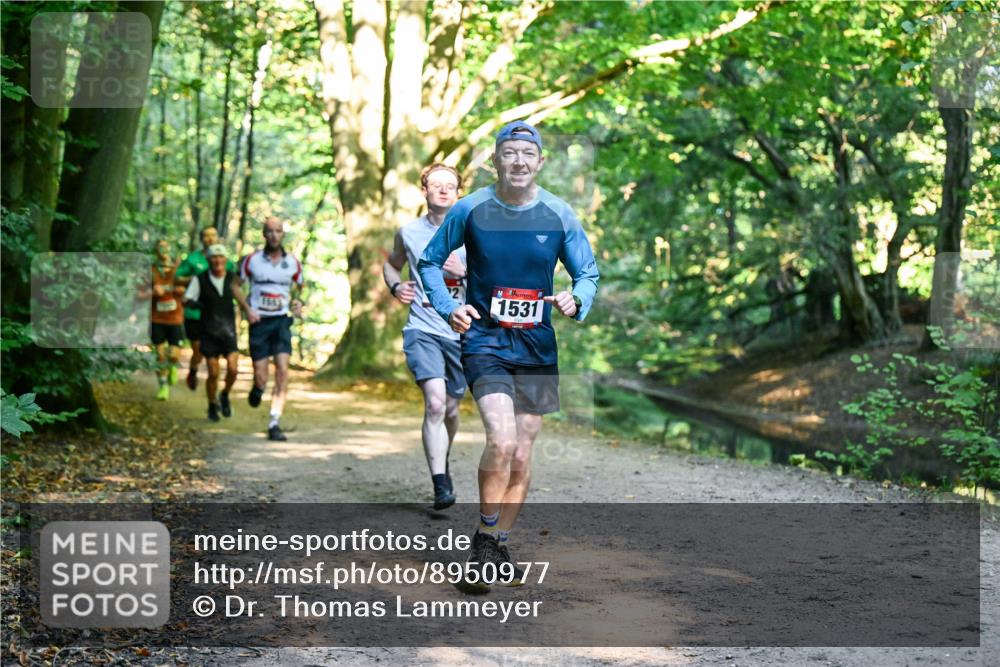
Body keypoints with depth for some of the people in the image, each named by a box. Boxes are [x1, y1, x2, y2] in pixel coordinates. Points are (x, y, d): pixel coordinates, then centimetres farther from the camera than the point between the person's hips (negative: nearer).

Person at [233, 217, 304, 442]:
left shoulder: (293, 263, 5)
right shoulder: (252, 260, 0)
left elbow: (300, 289, 18)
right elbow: (236, 286, 9)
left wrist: (298, 303, -4)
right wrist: (247, 309, -5)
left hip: (281, 321, 1)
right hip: (259, 321, -1)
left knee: (282, 369, -14)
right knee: (261, 377, -5)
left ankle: (274, 424, -11)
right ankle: (257, 389, 35)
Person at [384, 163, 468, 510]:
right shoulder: (408, 233, 3)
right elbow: (391, 264, 24)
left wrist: (464, 272, -16)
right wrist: (395, 286, 3)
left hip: (462, 333, 1)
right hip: (423, 329, -1)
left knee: (450, 409, 13)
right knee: (435, 402, -22)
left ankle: (443, 460, 44)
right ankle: (441, 486, -20)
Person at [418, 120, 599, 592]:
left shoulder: (559, 215, -1)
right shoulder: (470, 210, -4)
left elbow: (588, 273, 9)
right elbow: (430, 261, 9)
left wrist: (576, 302, -13)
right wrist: (448, 307, -7)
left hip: (537, 347, 3)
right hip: (484, 341, -3)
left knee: (521, 455, 8)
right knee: (501, 441, -21)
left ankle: (501, 544, 27)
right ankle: (484, 540, -2)